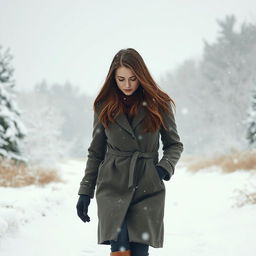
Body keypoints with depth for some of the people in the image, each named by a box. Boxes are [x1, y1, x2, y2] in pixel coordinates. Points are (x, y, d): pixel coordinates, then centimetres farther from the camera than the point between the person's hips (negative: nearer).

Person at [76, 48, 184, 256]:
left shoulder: (159, 104, 4)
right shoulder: (104, 106, 7)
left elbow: (174, 144, 12)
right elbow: (95, 152, 13)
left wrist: (165, 167, -8)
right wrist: (85, 192, 9)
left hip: (148, 188, 0)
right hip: (113, 187, 0)